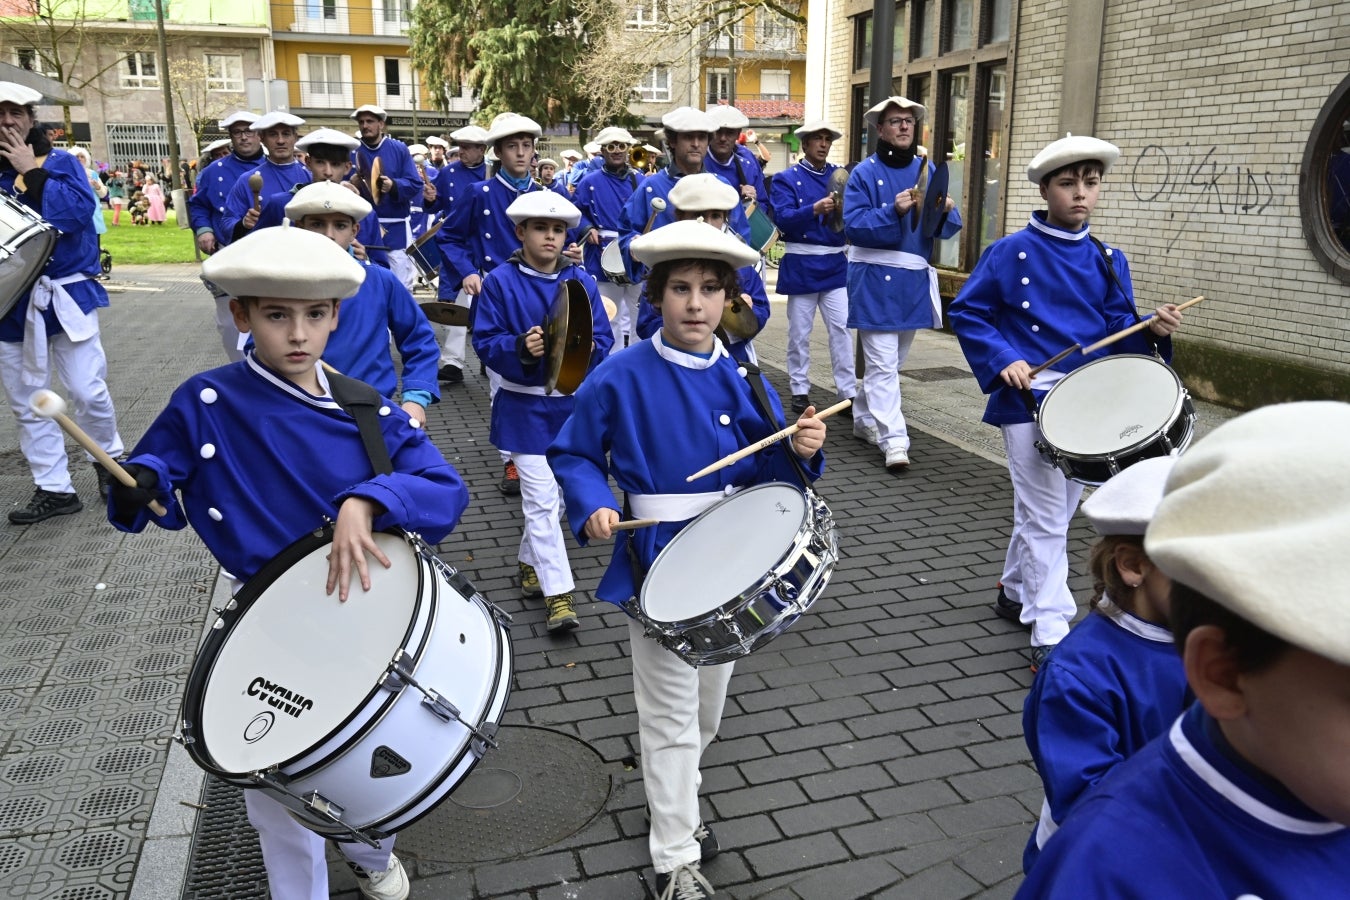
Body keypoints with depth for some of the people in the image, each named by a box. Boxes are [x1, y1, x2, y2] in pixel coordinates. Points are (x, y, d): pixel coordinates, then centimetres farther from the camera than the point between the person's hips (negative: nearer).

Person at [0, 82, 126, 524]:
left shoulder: (61, 161, -2)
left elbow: (79, 211, -18)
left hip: (65, 296, -3)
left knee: (88, 392, -3)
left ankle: (109, 459, 23)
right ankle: (53, 488, 17)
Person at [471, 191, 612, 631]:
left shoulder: (581, 280, 2)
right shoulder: (501, 282, -6)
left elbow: (603, 340, 1)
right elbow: (485, 343, -8)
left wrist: (583, 347, -21)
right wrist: (521, 348, -27)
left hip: (573, 403, 4)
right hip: (525, 407, -4)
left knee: (559, 495, 16)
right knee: (542, 500, -6)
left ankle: (530, 561, 41)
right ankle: (559, 594, 0)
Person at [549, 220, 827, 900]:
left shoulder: (743, 379, 0)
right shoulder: (620, 378, -12)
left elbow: (771, 470, 4)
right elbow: (573, 455, -4)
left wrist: (801, 450, -17)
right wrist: (593, 507, -21)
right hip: (658, 563, -5)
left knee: (709, 703, 21)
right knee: (672, 716, 3)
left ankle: (676, 799, 48)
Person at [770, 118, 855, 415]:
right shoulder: (786, 179, 0)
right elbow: (783, 219, -14)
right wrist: (815, 209, -28)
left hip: (835, 264, 2)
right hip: (801, 265, -2)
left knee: (842, 329, -2)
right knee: (799, 333, 5)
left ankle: (848, 392, 2)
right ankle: (800, 390, 16)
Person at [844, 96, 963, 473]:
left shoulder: (928, 171, 9)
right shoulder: (865, 173, -5)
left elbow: (949, 228, 6)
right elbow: (854, 226, -15)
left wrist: (946, 211, -15)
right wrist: (893, 211, -26)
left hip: (915, 279, 6)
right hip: (875, 280, -6)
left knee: (893, 360, 17)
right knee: (883, 363, -10)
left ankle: (865, 418, 34)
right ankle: (894, 440, -10)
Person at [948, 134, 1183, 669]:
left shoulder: (1108, 261, 8)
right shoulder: (1011, 253, -6)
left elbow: (1117, 332, 7)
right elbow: (967, 314, -3)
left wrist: (1153, 329, -14)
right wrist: (1003, 361, -16)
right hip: (1028, 401, -6)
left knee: (1053, 511, 18)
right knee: (1047, 520, -6)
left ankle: (1016, 593, 38)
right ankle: (1049, 634, 1)